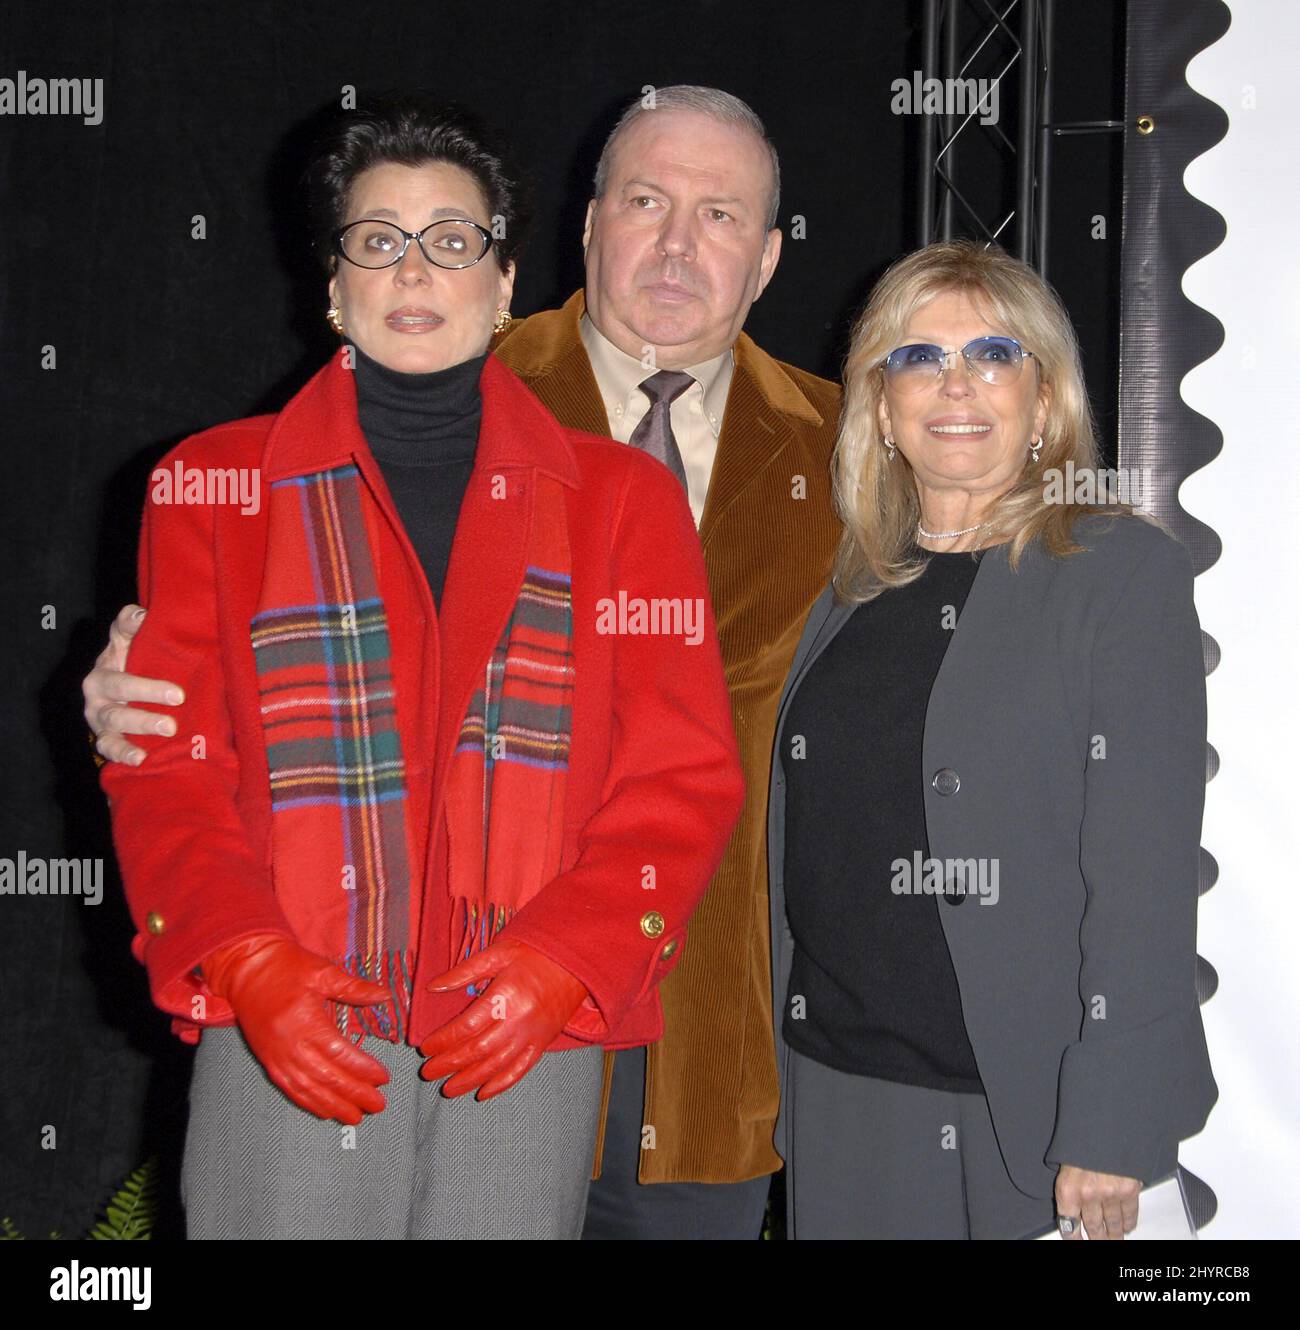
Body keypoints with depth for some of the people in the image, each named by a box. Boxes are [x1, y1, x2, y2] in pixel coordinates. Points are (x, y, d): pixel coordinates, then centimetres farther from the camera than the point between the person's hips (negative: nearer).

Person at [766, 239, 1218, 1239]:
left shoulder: (1126, 572, -7)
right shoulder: (856, 592, 10)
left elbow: (1145, 874, -13)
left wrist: (1109, 1133, -17)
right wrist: (790, 1084, 12)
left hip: (1021, 1116, -5)